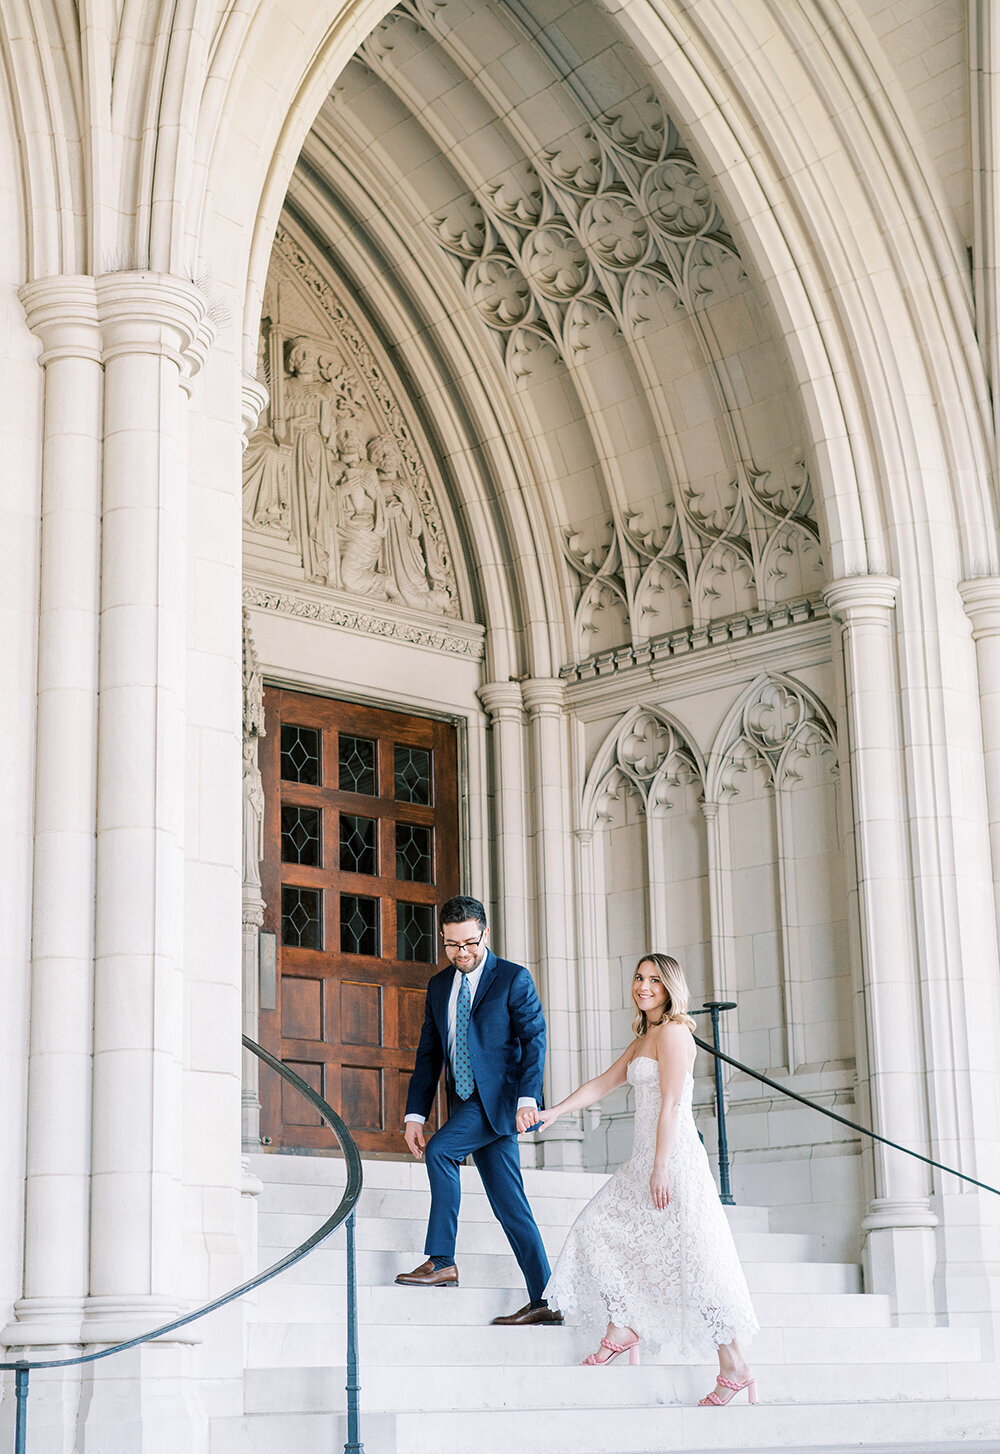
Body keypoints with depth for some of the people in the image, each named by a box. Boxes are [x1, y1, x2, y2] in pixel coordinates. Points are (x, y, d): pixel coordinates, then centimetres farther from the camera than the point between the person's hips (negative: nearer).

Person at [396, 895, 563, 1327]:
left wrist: (527, 1098, -19)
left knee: (440, 1150, -24)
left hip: (499, 1098, -6)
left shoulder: (514, 979, -2)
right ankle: (544, 1301, 7)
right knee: (510, 1206, 5)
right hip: (467, 1105, 6)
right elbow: (428, 1053, 16)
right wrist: (415, 1114, 8)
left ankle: (441, 1260, -18)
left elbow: (534, 1039, -8)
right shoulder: (439, 986, 15)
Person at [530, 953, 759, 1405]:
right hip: (644, 1159, 10)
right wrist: (555, 1112, 12)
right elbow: (602, 1084, 22)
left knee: (694, 1262, -9)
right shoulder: (643, 1039, 19)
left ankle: (734, 1368, -5)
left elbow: (671, 1105, -16)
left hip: (675, 1156, -10)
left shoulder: (674, 1033, -10)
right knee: (599, 1229, 10)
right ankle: (621, 1329, 19)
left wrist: (661, 1168, -21)